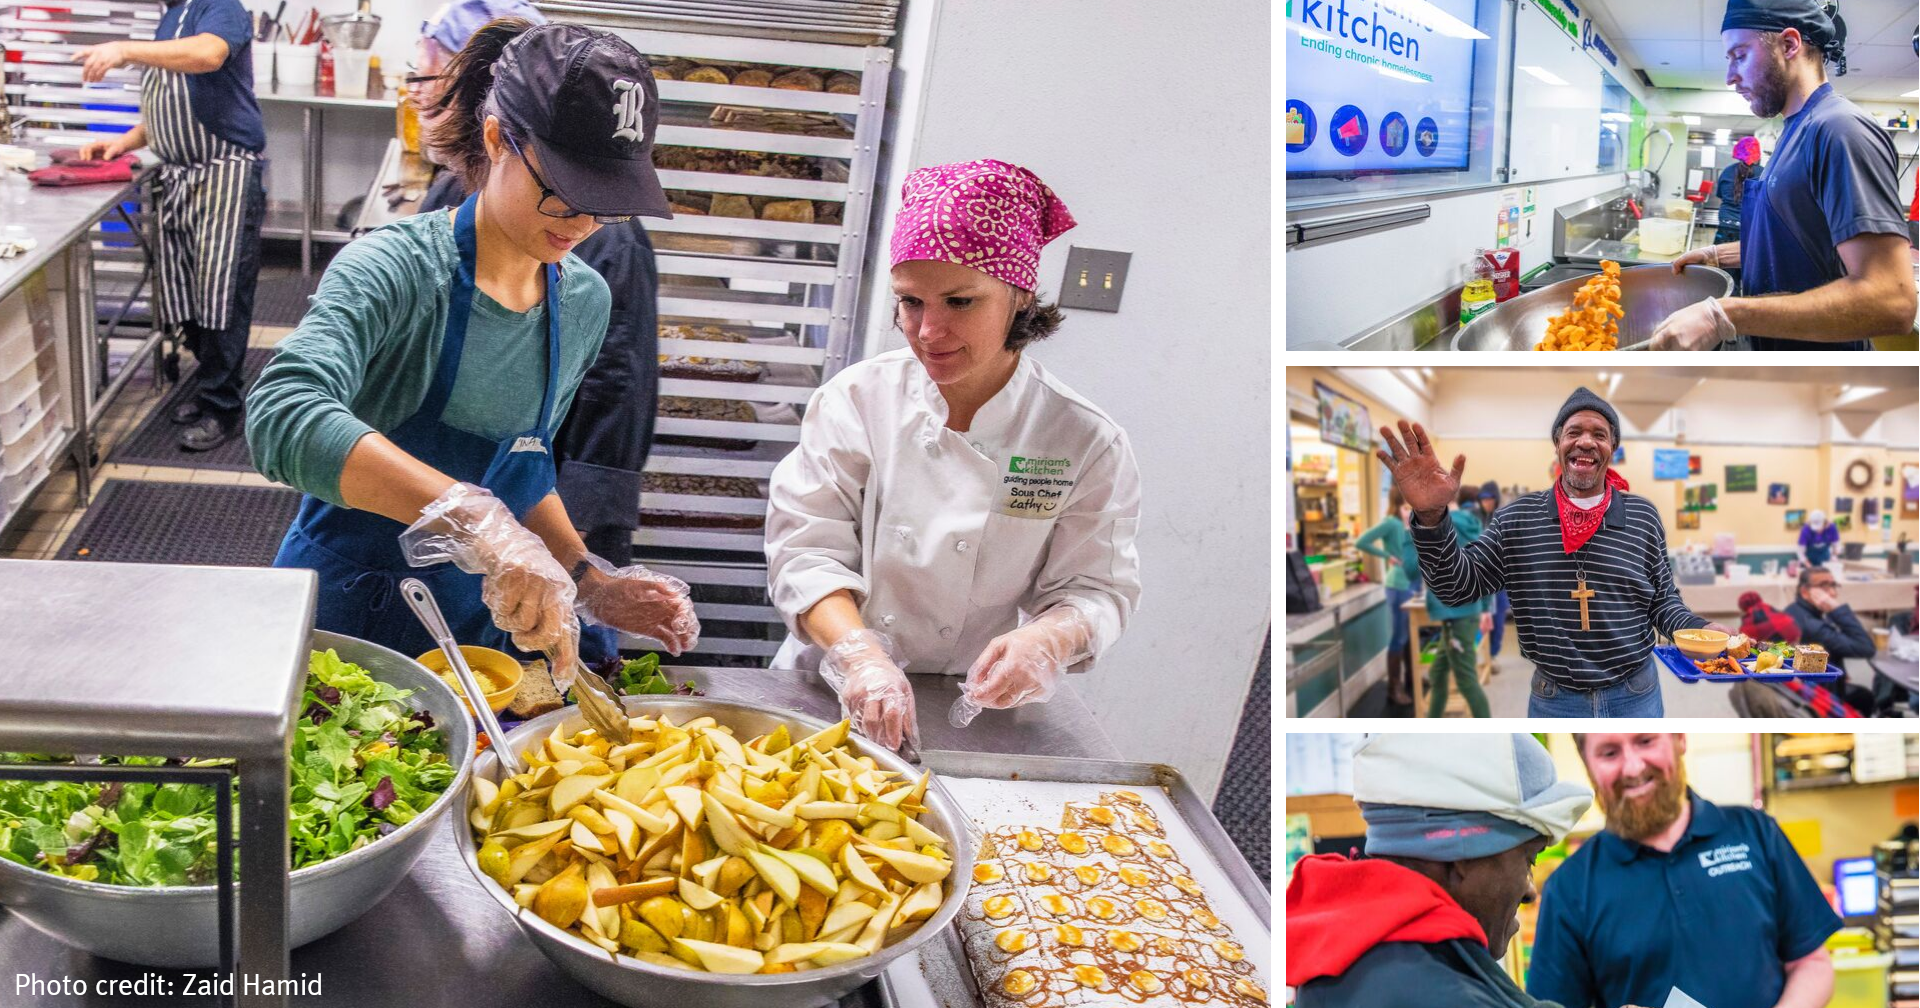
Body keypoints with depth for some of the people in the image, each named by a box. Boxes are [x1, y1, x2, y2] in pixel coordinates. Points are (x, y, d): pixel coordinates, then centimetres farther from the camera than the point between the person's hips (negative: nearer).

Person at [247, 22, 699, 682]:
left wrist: (586, 581, -2)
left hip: (480, 616, 5)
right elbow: (284, 417, -39)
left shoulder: (586, 300, -2)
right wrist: (475, 519, -48)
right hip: (346, 619, -4)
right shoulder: (396, 267, -20)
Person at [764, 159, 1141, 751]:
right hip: (831, 697, 0)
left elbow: (1097, 590, -1)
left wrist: (1050, 636, -24)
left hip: (968, 711, 0)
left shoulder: (1088, 445, -6)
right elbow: (807, 548, -8)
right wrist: (860, 653, -26)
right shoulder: (859, 399, -5)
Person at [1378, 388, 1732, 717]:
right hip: (1552, 699, 0)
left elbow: (1663, 600, 8)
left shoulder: (1644, 517, 0)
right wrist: (1430, 518, -20)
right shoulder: (1516, 519, -2)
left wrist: (1698, 631, -14)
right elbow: (1458, 586, -5)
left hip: (1635, 697, 1)